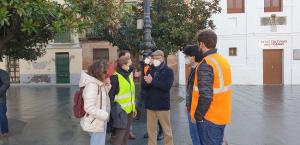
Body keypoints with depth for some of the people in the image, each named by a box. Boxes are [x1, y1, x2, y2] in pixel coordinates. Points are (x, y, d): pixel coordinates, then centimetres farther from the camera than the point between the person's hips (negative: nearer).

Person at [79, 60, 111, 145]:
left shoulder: (99, 83, 4)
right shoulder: (92, 85, -24)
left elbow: (106, 97, 15)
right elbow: (89, 108, -29)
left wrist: (107, 85, -3)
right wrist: (105, 115, -20)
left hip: (99, 122, 10)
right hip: (96, 123, -10)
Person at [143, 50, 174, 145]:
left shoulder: (168, 71, -4)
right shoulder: (150, 70, 10)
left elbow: (167, 86, -17)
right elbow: (143, 85, 4)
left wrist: (152, 81, -19)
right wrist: (147, 82, -18)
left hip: (162, 105, -4)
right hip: (150, 104, 4)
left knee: (166, 130, 5)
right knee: (151, 129, 13)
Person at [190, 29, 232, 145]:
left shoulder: (205, 65, -21)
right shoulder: (224, 61, 6)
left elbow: (205, 96, -28)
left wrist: (197, 116, -16)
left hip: (209, 118, -8)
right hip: (222, 115, 8)